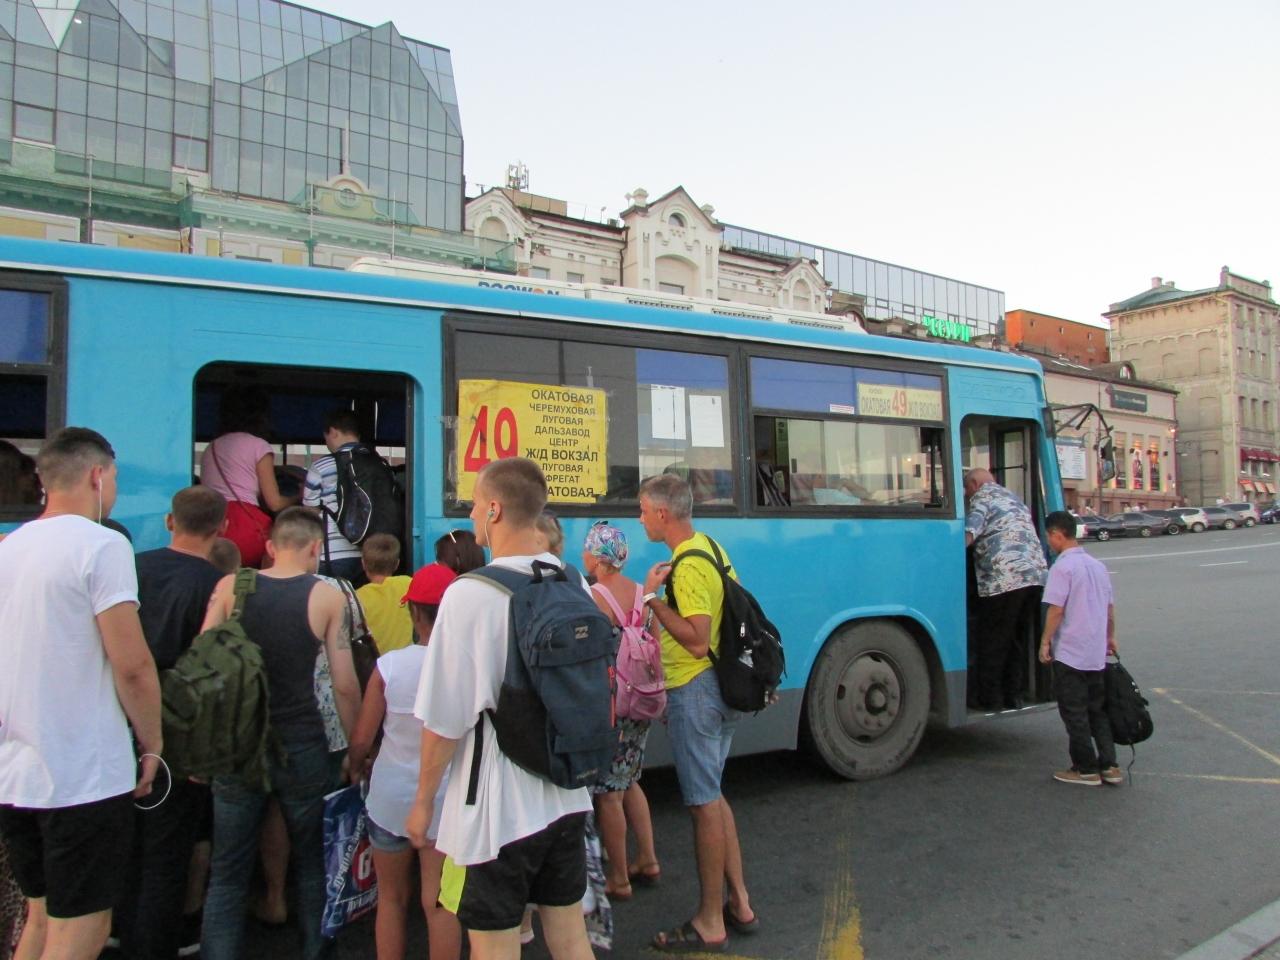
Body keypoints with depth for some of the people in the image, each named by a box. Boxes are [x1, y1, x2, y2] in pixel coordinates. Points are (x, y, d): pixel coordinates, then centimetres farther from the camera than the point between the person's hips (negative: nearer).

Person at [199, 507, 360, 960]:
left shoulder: (229, 587, -2)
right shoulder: (328, 597, -6)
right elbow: (345, 686, -7)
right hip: (302, 749, -1)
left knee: (227, 873, 12)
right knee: (312, 864, 19)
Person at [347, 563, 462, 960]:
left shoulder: (390, 665, -16)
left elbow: (362, 738, -7)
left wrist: (355, 766, 15)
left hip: (392, 796, 1)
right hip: (447, 799, 0)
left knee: (392, 899, 20)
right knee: (440, 904, 11)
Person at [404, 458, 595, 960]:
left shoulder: (470, 595, -20)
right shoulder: (573, 584, 0)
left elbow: (445, 721, -16)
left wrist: (423, 802, -2)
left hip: (497, 810, -6)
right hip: (568, 798, 6)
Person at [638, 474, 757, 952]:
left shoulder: (689, 565, -21)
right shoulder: (710, 548, 10)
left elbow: (697, 641, -27)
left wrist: (653, 598, -20)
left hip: (695, 692, -10)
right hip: (719, 686, 10)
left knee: (704, 803, 1)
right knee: (712, 795, 19)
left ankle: (710, 923, 14)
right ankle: (739, 904, 28)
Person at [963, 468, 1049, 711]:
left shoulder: (982, 497, 0)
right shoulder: (1013, 497, 27)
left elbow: (968, 536, -14)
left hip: (1003, 578, -8)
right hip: (1036, 573, 8)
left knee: (992, 641, 3)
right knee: (1018, 639, 15)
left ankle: (988, 697, 8)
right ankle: (1013, 695, 19)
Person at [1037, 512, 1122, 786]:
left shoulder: (1063, 566, -14)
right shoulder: (1097, 565, 11)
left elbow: (1056, 609, -19)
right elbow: (1110, 607, 17)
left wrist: (1045, 641, -11)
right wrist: (1110, 637, 27)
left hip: (1069, 653, -8)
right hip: (1097, 653, 8)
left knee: (1074, 713, 2)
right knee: (1098, 709, 16)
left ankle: (1086, 769, 8)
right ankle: (1109, 766, 16)